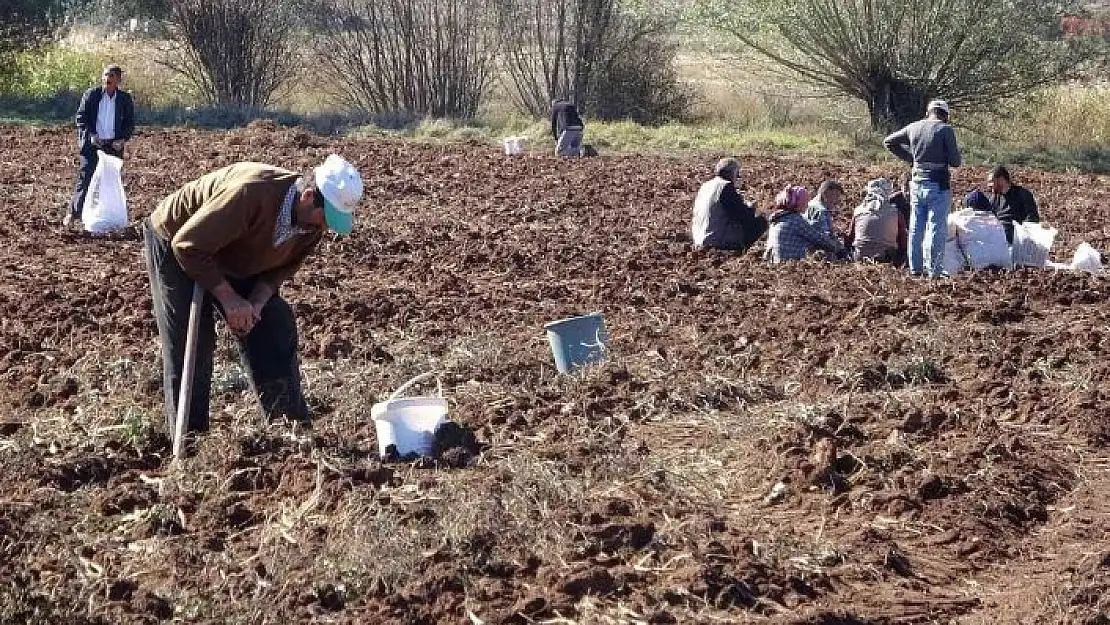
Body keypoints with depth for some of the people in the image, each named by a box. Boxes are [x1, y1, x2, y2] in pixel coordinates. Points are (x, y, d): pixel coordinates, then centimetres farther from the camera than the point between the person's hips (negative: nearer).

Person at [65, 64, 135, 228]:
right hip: (92, 144, -2)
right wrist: (90, 135, -13)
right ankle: (72, 214, 0)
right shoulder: (90, 95, 2)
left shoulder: (125, 99, 6)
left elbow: (130, 123, 8)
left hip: (114, 146, 2)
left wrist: (123, 139, -8)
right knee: (85, 179, -5)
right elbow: (81, 118, 1)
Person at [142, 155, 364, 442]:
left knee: (276, 330, 0)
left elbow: (283, 267, -3)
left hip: (235, 258, 7)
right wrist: (228, 298, -32)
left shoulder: (314, 222, -17)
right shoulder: (251, 193, -41)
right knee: (190, 345, -11)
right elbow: (188, 246, -35)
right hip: (174, 244, -7)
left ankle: (294, 427, 9)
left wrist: (255, 304, -21)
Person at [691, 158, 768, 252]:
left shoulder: (705, 186, 14)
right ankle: (738, 247, -1)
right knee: (761, 221, 1)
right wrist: (750, 208, 14)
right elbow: (744, 215, -10)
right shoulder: (727, 186, -11)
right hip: (720, 241, -9)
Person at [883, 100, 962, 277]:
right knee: (937, 228, 0)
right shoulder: (945, 130, -9)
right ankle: (935, 269, -1)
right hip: (938, 184, -5)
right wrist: (951, 154, 11)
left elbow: (888, 142, 19)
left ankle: (915, 268, 17)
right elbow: (955, 162, -10)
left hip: (917, 182, 5)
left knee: (915, 227, 12)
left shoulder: (913, 128, 7)